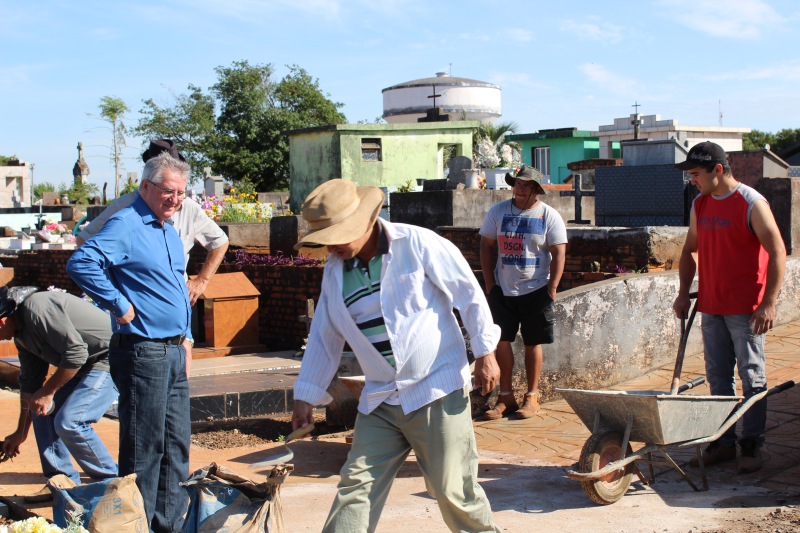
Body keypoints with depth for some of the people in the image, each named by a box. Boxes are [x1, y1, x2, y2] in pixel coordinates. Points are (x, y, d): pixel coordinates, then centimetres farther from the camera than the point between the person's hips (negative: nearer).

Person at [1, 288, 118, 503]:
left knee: (70, 421, -18)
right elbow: (30, 383, 18)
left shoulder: (37, 308, -23)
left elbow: (76, 352, -27)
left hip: (110, 359, -11)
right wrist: (21, 432, 23)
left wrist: (48, 391, -16)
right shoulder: (21, 333, 10)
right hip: (84, 365, 11)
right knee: (42, 410, 9)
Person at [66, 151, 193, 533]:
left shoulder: (170, 232, 17)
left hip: (173, 351, 9)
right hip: (141, 352, -9)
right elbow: (81, 263, -26)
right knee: (144, 447, -2)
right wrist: (119, 305, -21)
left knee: (176, 442, 14)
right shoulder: (126, 225, -12)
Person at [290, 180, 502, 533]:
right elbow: (324, 336, 15)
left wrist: (485, 352, -6)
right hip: (380, 400, 5)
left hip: (437, 389, -5)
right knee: (355, 486, 0)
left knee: (451, 488, 0)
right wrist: (305, 396, 16)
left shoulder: (417, 244, -11)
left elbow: (469, 295, -6)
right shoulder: (335, 269, 7)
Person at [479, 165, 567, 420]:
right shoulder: (498, 211, 4)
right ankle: (506, 397, 10)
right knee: (501, 341, 0)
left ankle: (532, 397, 15)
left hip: (536, 290, -2)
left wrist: (552, 288, -10)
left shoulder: (549, 216, -2)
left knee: (533, 343, 4)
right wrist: (489, 284, 2)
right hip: (503, 290, 2)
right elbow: (487, 247, 8)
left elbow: (559, 253, -3)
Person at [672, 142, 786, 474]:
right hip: (711, 306, 6)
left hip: (746, 308, -6)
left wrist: (769, 303, -17)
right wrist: (684, 293, 10)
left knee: (752, 378, 0)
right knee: (718, 377, 10)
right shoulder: (700, 205, 10)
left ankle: (751, 445, 9)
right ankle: (723, 442, 18)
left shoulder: (752, 204, -10)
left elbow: (777, 252, -12)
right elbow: (690, 250, 19)